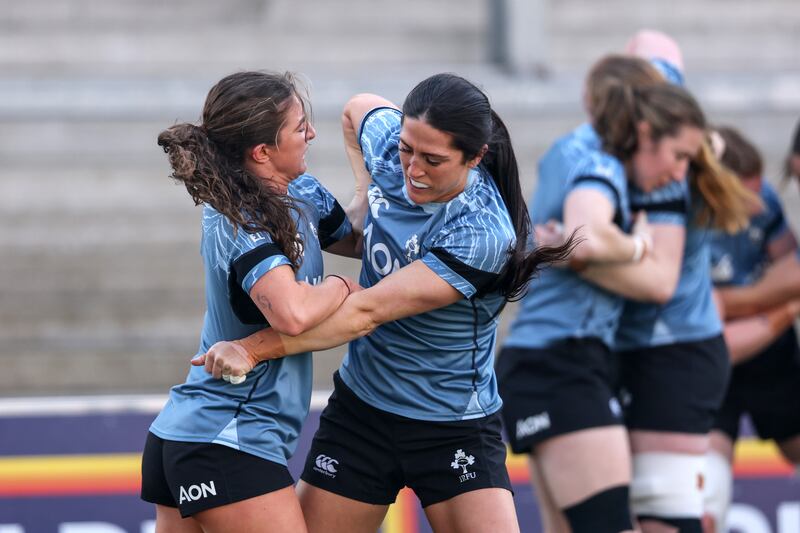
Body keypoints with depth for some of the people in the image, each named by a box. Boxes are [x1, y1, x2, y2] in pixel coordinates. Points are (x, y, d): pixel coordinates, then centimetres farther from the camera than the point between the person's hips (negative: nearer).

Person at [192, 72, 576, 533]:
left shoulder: (481, 235, -27)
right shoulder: (387, 140, -7)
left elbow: (367, 313, -29)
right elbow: (358, 110, 20)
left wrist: (254, 349, -30)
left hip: (455, 428, -5)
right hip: (360, 408, 6)